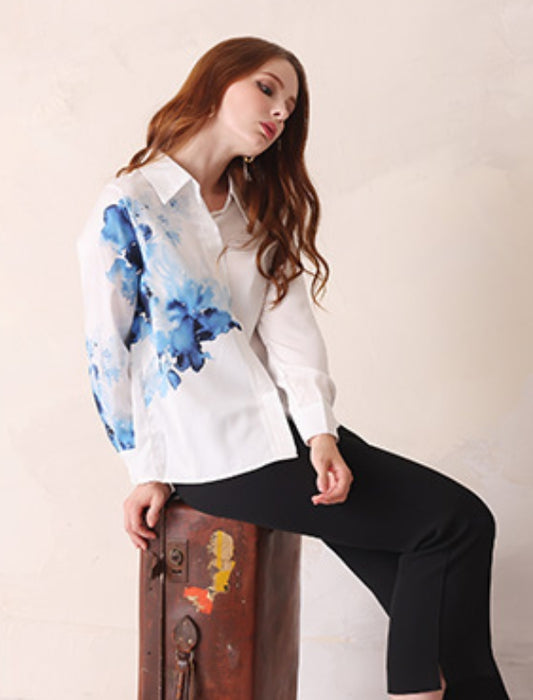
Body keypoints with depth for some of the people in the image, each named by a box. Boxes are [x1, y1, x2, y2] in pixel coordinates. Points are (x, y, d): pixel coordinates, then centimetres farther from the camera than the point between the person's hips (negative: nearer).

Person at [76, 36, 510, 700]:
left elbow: (289, 324, 2)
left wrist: (320, 432, -11)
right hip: (210, 452, -7)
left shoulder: (260, 211, 15)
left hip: (279, 422, 7)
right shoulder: (128, 208, -5)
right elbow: (108, 353, -4)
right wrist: (148, 472, -3)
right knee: (456, 522, -12)